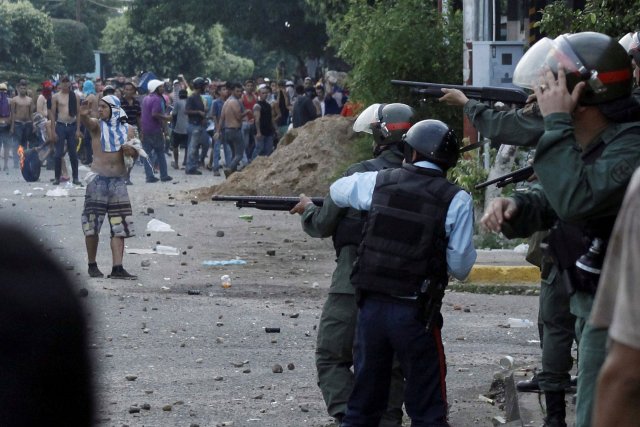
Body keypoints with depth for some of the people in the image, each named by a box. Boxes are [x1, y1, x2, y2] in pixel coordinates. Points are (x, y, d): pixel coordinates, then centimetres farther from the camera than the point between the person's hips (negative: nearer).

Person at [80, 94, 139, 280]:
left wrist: (131, 151, -10)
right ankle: (92, 265, 12)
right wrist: (84, 116, -47)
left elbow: (135, 153, 15)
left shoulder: (128, 130, 7)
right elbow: (88, 123, -23)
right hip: (98, 179, -2)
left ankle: (117, 268, -2)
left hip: (118, 180, 2)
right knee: (92, 226, -1)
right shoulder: (98, 125, 0)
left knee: (119, 227, -1)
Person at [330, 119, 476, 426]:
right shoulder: (456, 200, -6)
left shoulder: (378, 182, 4)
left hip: (371, 306, 4)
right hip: (416, 315, -4)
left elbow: (336, 191, 24)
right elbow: (460, 267, -7)